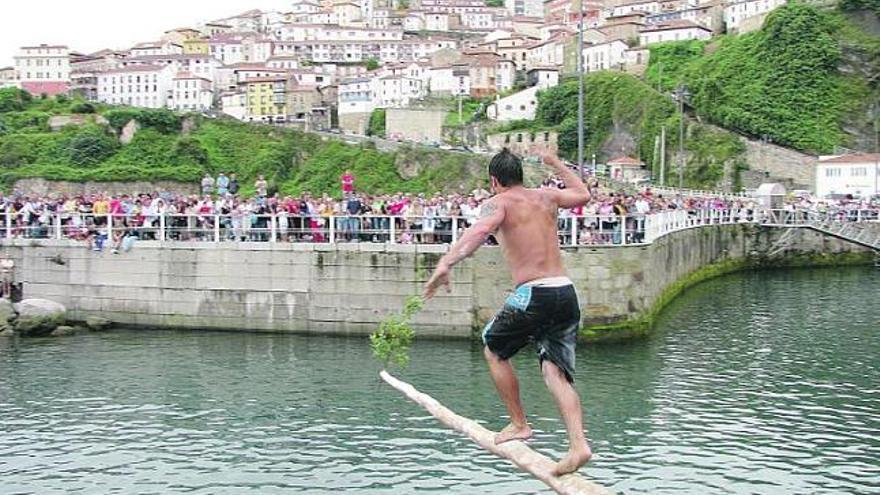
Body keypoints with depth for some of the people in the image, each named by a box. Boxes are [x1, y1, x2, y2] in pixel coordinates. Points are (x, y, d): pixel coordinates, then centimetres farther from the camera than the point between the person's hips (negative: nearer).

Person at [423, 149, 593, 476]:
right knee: (557, 374, 3)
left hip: (532, 295, -5)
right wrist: (556, 164, 51)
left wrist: (447, 263, -34)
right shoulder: (546, 197, 18)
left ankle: (519, 425, 22)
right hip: (567, 294, 6)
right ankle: (578, 444, -17)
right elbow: (583, 193, 38)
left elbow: (481, 230, -22)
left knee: (494, 349, 20)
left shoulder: (499, 203, 1)